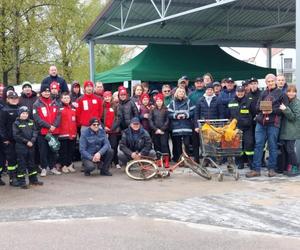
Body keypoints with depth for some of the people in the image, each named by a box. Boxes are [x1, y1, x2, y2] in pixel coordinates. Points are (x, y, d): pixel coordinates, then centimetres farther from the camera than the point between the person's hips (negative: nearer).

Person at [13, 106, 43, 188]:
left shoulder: (31, 122, 9)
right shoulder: (16, 123, -6)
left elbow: (35, 132, 4)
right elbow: (16, 136, -13)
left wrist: (32, 141, -12)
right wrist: (26, 141, -16)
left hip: (31, 146, 5)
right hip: (21, 147, -5)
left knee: (31, 163, 14)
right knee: (21, 164, -1)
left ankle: (33, 179, 25)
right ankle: (21, 182, 5)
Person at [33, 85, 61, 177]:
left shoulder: (55, 103, 12)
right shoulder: (37, 104, -1)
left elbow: (58, 115, 5)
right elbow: (37, 118, -9)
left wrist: (54, 125, -11)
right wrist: (48, 126, -14)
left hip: (54, 131, 3)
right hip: (42, 131, -3)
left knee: (53, 150, 9)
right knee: (43, 151, 1)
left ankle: (52, 167, 20)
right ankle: (44, 168, 10)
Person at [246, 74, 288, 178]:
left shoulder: (281, 93, 2)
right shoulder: (263, 93, 15)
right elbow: (257, 106, 14)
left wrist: (272, 111, -15)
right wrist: (262, 110, -7)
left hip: (273, 123, -4)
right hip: (261, 122, 4)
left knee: (272, 146, 3)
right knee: (258, 145, 2)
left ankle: (272, 169, 13)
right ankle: (256, 169, 5)